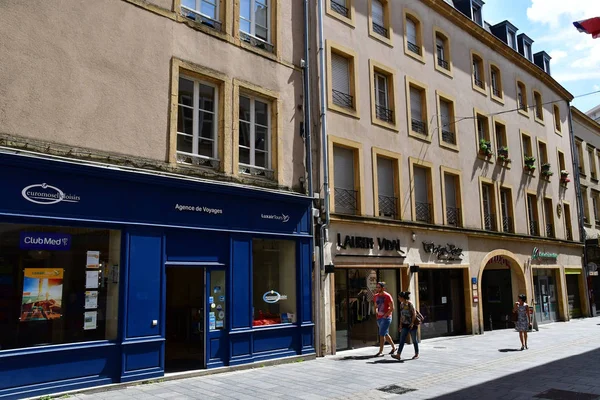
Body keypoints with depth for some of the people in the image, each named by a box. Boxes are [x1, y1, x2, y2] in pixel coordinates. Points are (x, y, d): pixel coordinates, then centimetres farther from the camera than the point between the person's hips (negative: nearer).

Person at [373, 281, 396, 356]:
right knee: (386, 334, 15)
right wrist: (376, 314, 8)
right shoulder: (376, 296, 8)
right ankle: (394, 347, 32)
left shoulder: (387, 296, -11)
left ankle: (381, 352, -6)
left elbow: (392, 308, -11)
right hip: (379, 318, 7)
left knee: (381, 334, -10)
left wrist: (385, 315, -14)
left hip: (386, 318, -7)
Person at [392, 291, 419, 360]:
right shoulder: (401, 304, 7)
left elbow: (414, 314, -13)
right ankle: (398, 355, -7)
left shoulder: (409, 304, -13)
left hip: (411, 325, -6)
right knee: (402, 340, -2)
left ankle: (416, 354, 21)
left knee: (414, 340, 7)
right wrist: (400, 324, 11)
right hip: (405, 325, 6)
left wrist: (412, 323, -16)